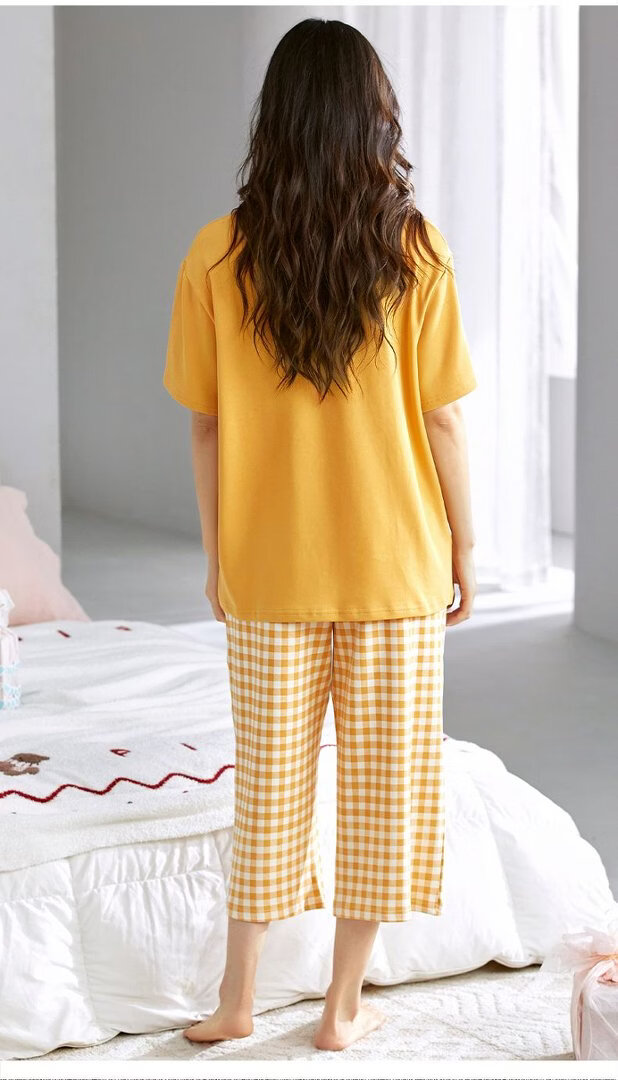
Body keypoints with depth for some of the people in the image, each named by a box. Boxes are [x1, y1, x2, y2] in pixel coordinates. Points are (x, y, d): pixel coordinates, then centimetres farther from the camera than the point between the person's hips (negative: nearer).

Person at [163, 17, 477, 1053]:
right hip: (394, 569, -1)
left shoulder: (218, 255, -7)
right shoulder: (416, 252, -10)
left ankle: (237, 998, 24)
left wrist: (216, 557, 9)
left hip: (269, 573, 1)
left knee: (267, 784, 14)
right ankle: (344, 1006, 21)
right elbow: (443, 423, -7)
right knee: (383, 782, 12)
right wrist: (462, 550, 5)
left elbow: (206, 426, -2)